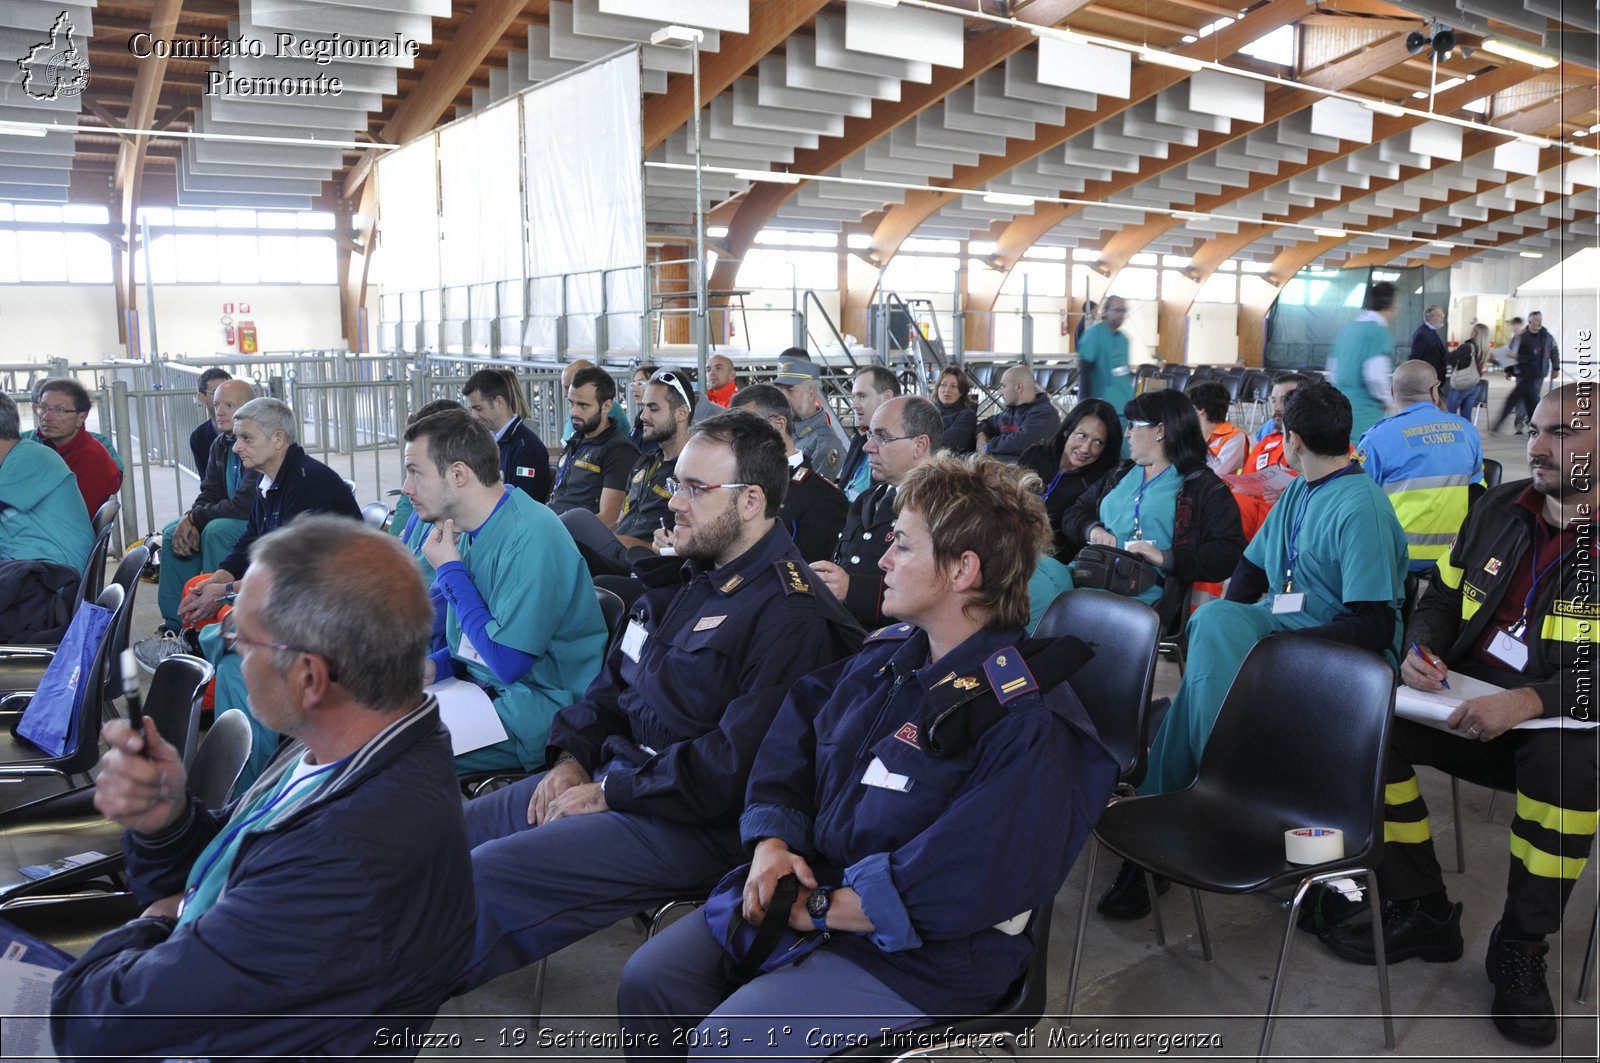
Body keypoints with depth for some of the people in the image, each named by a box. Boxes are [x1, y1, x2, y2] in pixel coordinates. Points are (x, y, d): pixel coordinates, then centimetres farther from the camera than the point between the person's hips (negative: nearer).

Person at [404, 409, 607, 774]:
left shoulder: (531, 538, -21)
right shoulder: (467, 531, 7)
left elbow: (507, 662, -22)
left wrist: (450, 571, -15)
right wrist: (435, 666, -3)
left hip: (541, 710, -9)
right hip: (483, 686, 9)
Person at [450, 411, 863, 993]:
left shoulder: (790, 616, -18)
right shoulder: (687, 575, 12)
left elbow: (733, 765, -23)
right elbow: (614, 679, 19)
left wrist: (607, 794, -17)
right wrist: (572, 758, 2)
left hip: (694, 823, -9)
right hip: (612, 774, 9)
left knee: (482, 874, -19)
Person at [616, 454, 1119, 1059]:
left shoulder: (1028, 725, -22)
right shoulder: (887, 653, 5)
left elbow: (956, 889, -27)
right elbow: (790, 748, 9)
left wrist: (819, 909, -20)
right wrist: (772, 843, -8)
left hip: (920, 956, -7)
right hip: (810, 889, 8)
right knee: (647, 981, -1)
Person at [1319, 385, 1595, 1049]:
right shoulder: (1499, 509, 9)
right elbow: (1441, 599, 16)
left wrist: (1528, 701, -31)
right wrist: (1421, 650, -6)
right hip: (1469, 697, 5)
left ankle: (1521, 948, -11)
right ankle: (1422, 912, -4)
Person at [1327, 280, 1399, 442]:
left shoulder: (1348, 328, 12)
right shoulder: (1380, 332, -11)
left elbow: (1330, 371, 16)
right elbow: (1376, 376, -19)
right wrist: (1388, 401, -2)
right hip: (1366, 415, -8)